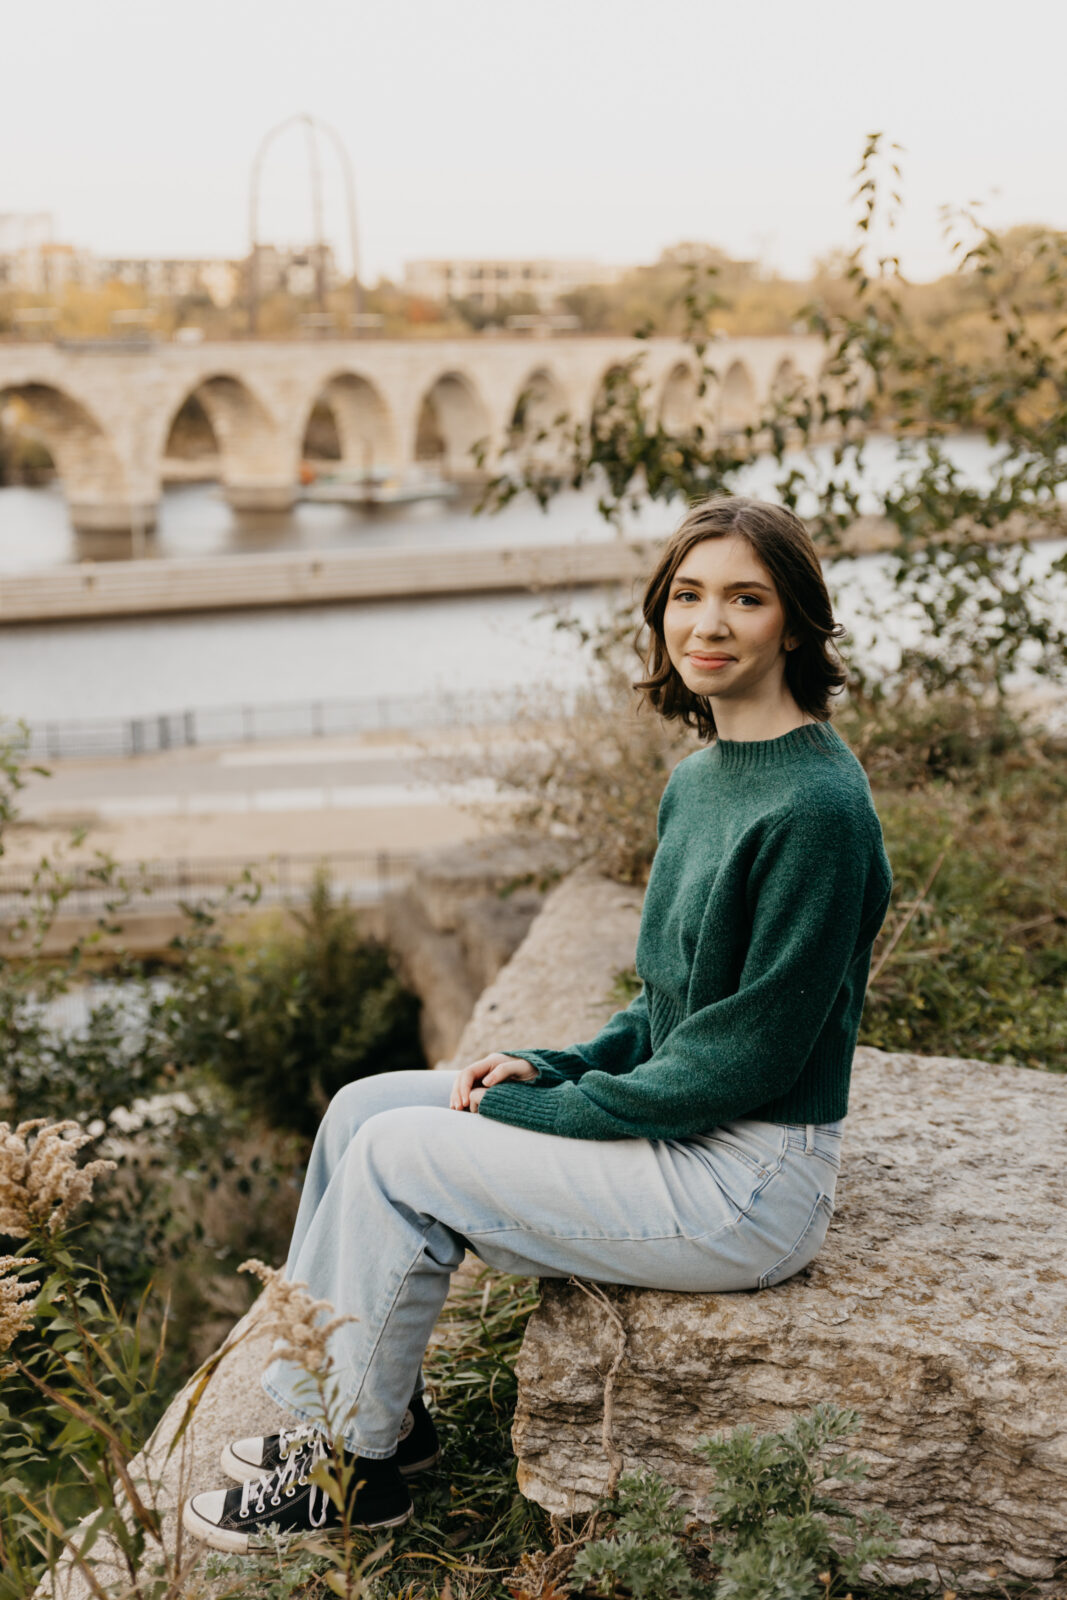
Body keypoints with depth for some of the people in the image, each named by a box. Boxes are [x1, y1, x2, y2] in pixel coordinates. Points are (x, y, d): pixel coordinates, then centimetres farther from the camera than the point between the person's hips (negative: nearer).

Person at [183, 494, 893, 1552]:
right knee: (364, 1106, 5)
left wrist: (551, 1107, -15)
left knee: (399, 1155, -11)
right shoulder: (697, 781, 7)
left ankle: (360, 1469, 8)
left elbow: (753, 1054, -21)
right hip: (676, 1122, 9)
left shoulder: (817, 807, -21)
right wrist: (553, 1069, -1)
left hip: (747, 1186, -9)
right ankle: (373, 1408, 17)